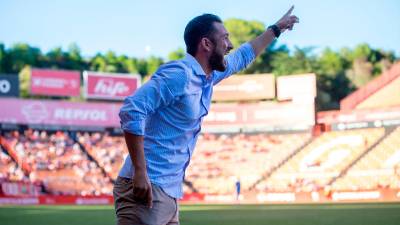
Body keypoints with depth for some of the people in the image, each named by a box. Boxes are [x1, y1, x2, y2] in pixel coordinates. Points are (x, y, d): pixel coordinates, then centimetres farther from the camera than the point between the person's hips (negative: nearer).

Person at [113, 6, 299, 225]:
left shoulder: (207, 77, 15)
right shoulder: (178, 75, -14)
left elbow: (242, 56, 35)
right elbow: (132, 110, -23)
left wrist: (276, 29, 45)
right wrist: (140, 171, -26)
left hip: (169, 195, 10)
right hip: (147, 190, -10)